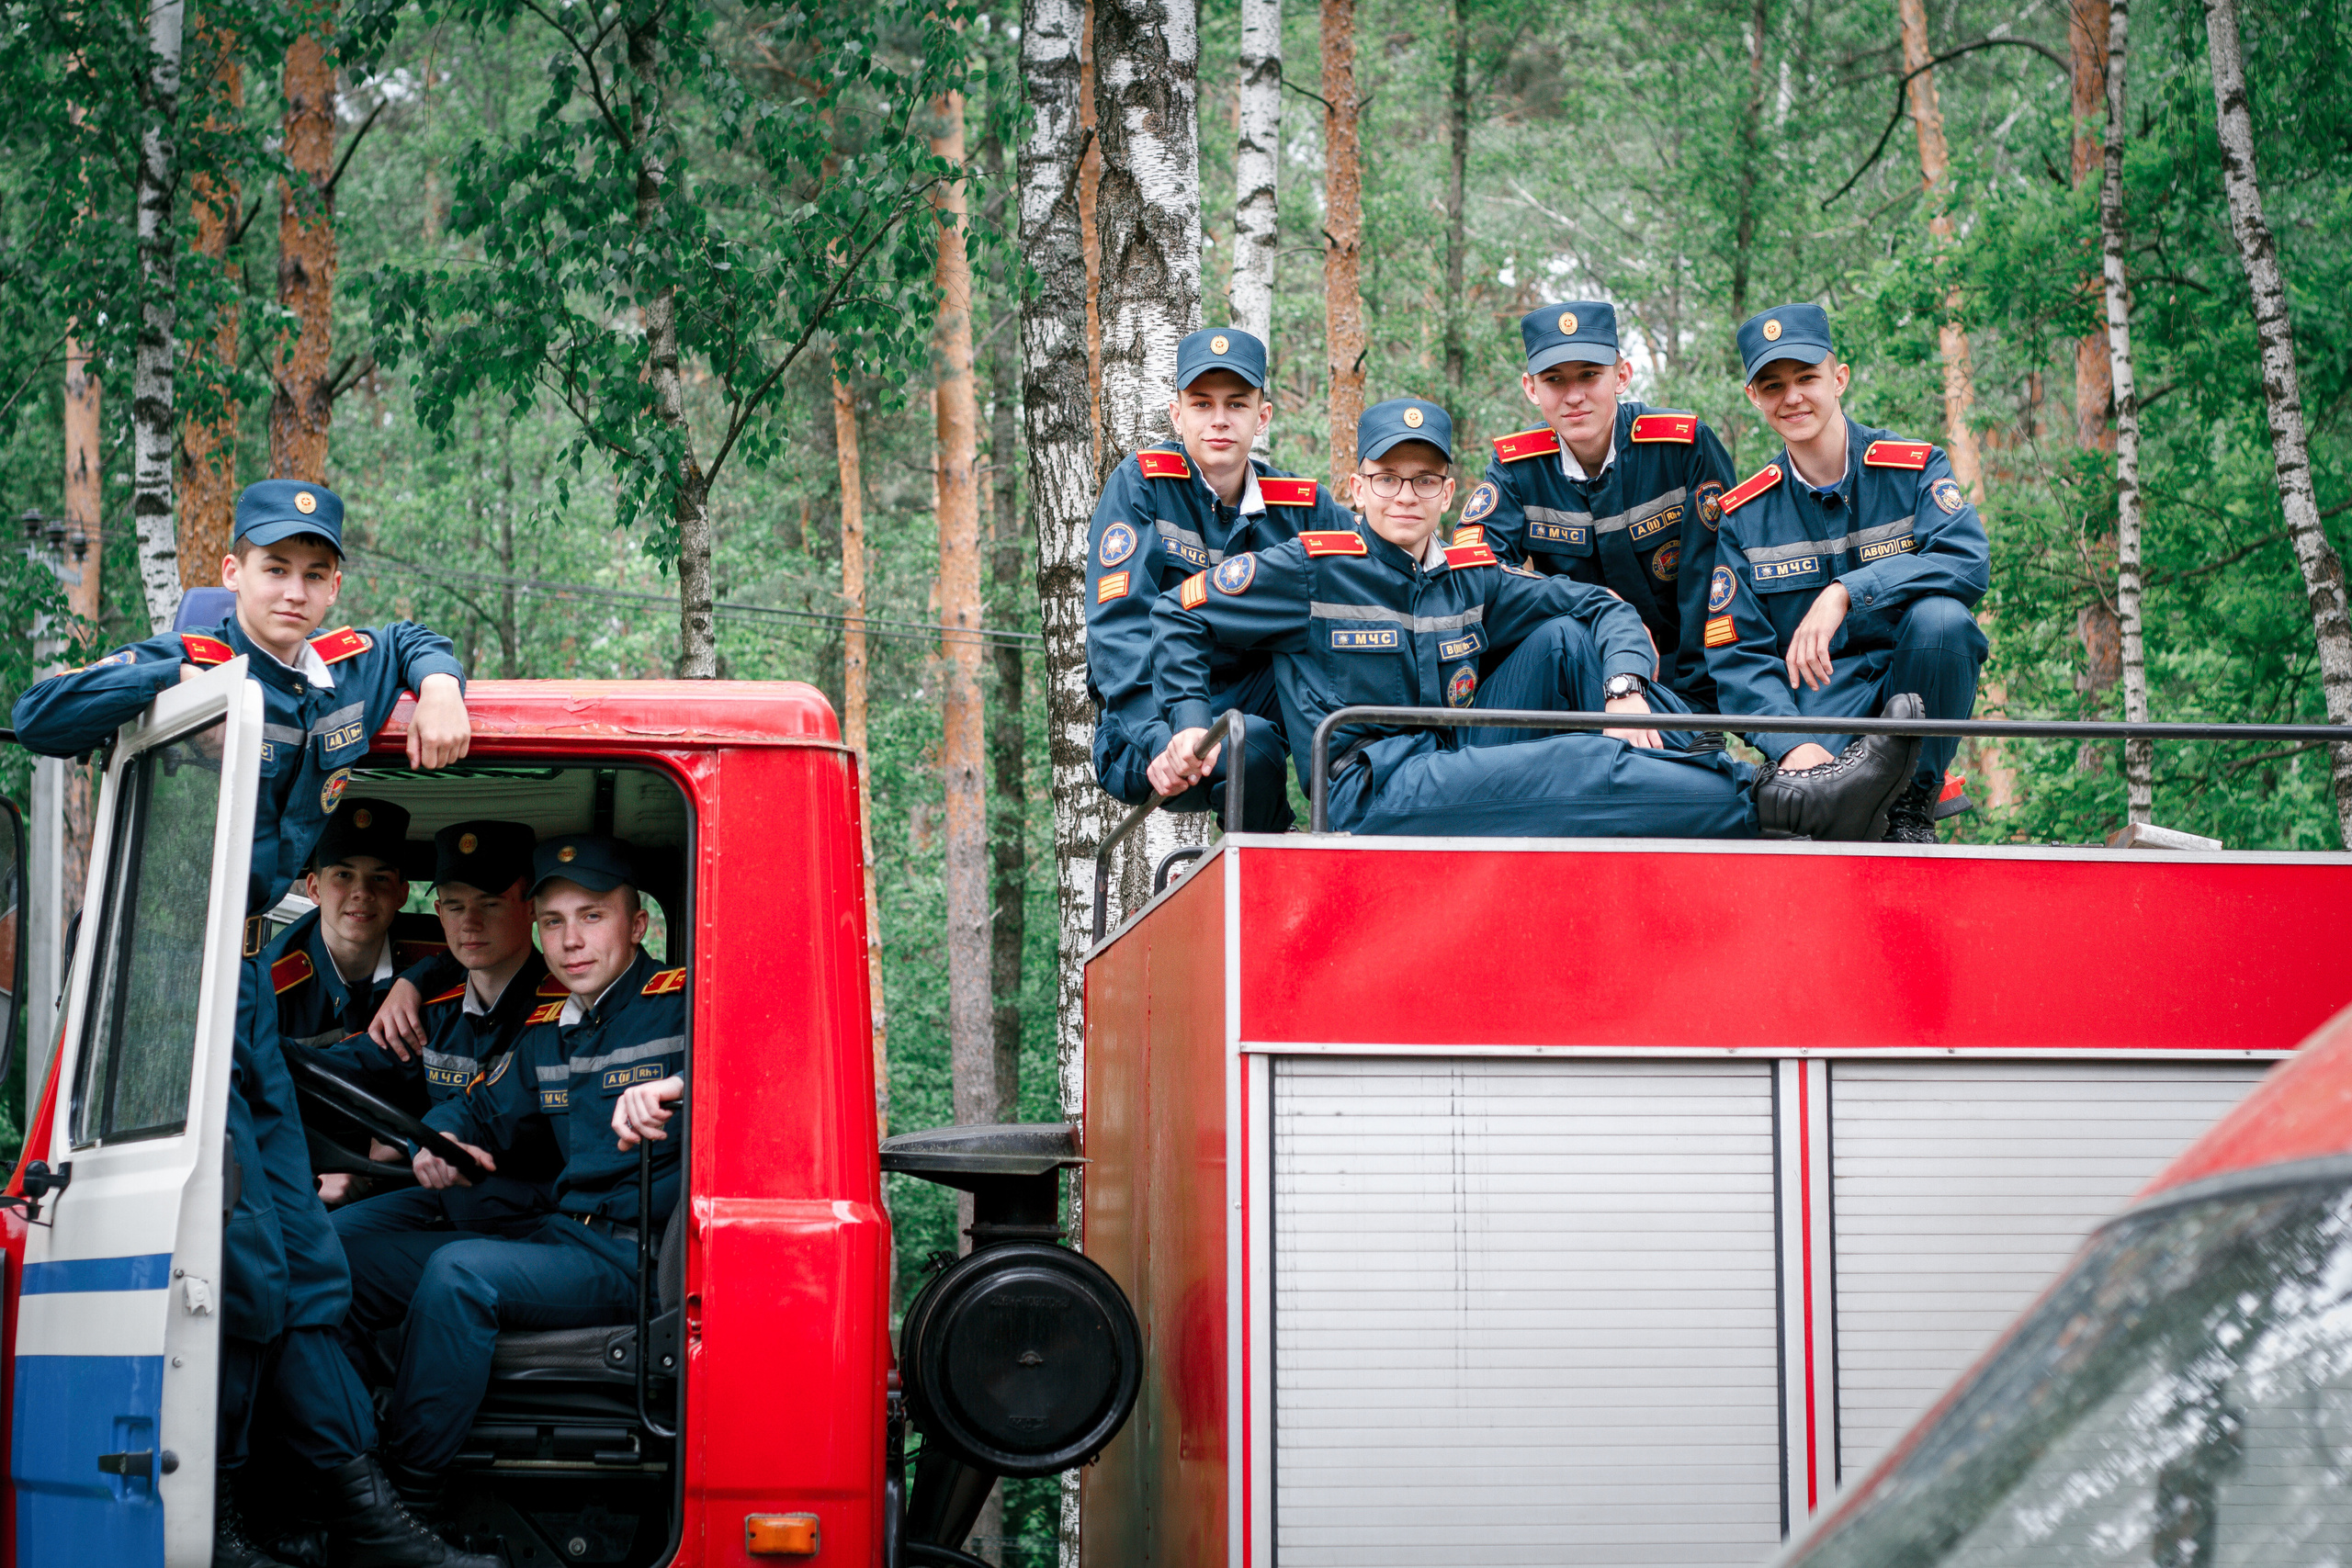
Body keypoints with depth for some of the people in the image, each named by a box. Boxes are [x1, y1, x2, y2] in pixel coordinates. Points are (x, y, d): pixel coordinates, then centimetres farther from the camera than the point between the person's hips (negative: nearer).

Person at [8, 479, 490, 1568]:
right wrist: (190, 675, -24)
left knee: (300, 1263, 9)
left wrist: (438, 686, 10)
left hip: (247, 986, 8)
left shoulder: (339, 677, 10)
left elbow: (412, 641, 32)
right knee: (247, 1262, -12)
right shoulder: (190, 666, -10)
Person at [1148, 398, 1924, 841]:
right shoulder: (1312, 570, 2)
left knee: (1565, 638, -7)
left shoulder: (1471, 578, 15)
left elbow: (1605, 609, 11)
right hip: (1371, 793, -6)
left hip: (1456, 772, 6)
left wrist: (1625, 690, -9)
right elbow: (1180, 617, 5)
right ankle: (1781, 802, -35)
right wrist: (1190, 726, -9)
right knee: (1581, 765, -27)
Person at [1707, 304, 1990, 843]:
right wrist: (1791, 745, -20)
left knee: (1939, 616, -33)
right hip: (1821, 701, -1)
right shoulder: (1744, 516, 4)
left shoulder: (1915, 468, 0)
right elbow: (1736, 654, -1)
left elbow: (1969, 562, -19)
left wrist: (1846, 592, -31)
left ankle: (1912, 805, -12)